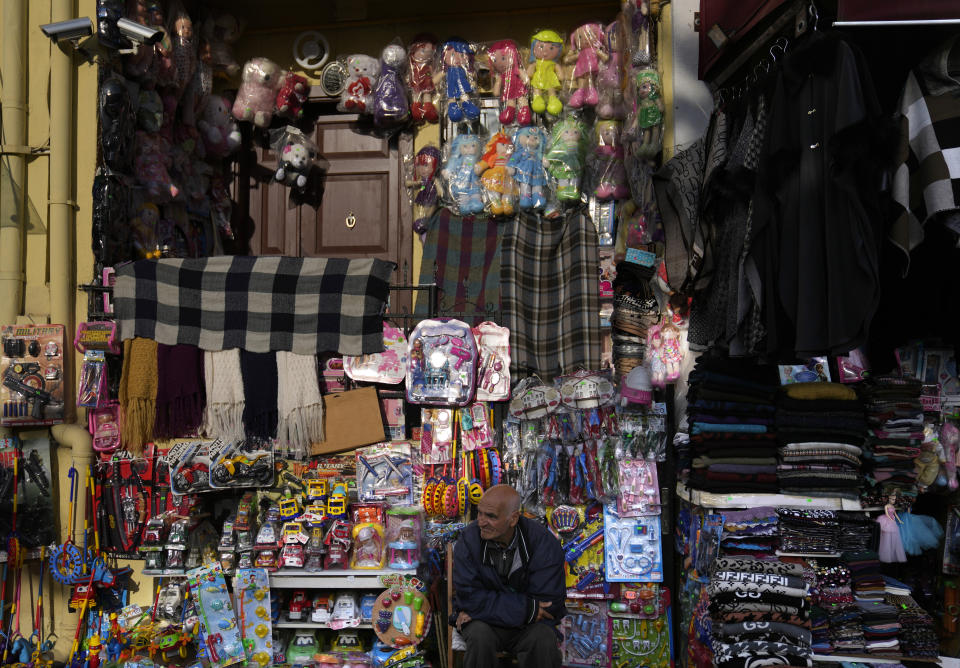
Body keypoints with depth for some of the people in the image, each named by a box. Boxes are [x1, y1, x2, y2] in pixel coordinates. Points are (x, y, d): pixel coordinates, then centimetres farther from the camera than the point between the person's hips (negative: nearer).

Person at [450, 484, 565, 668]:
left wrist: (484, 606, -18)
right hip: (484, 622, 0)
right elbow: (469, 597, -16)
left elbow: (548, 602, -15)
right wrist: (527, 609, -23)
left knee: (544, 639, -31)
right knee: (480, 636, -32)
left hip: (529, 624, 0)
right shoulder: (469, 539, -12)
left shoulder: (544, 543, -14)